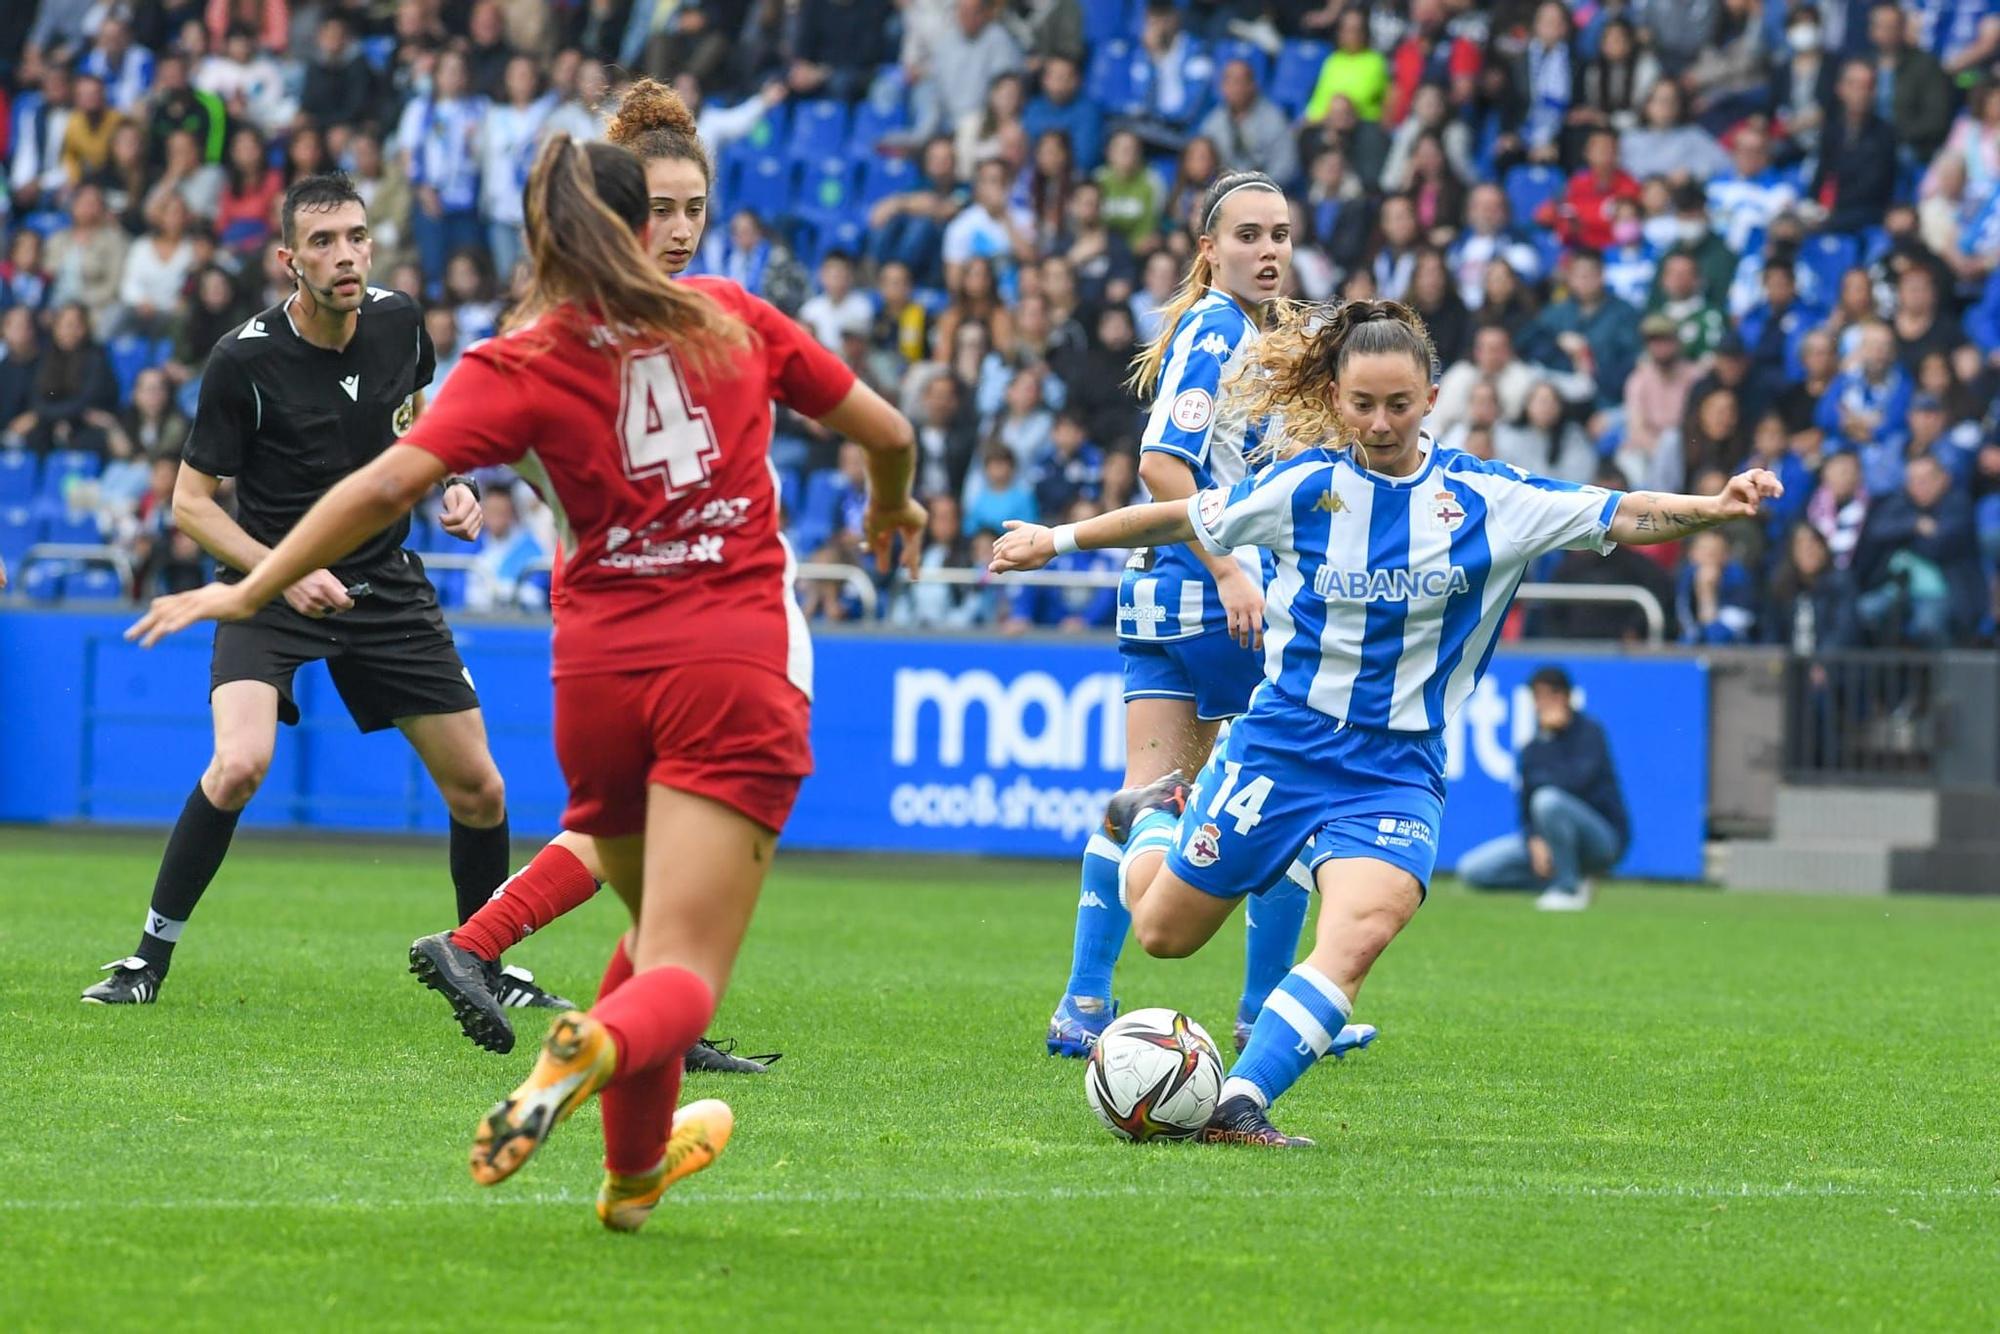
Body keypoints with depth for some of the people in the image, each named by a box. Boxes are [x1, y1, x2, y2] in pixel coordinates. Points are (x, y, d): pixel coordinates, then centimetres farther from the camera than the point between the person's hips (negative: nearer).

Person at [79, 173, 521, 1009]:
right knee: (239, 764, -28)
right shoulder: (244, 360, -19)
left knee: (478, 789, 3)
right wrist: (283, 572, -24)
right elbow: (191, 502, -11)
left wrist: (452, 485, 0)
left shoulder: (397, 320, -5)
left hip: (385, 583, 4)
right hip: (270, 586, -4)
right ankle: (150, 957, -12)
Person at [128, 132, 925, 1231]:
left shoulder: (519, 365, 1)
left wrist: (245, 593, -5)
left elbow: (389, 484, -12)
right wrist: (891, 507, 39)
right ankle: (598, 1046, -42)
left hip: (602, 667, 1)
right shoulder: (728, 317, 8)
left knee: (655, 935, 26)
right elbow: (883, 429, 17)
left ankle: (634, 1168, 37)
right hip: (737, 662, -1)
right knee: (680, 975, -9)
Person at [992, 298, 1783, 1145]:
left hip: (1399, 766, 0)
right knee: (1162, 933, 11)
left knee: (1363, 928, -28)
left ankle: (1240, 1104, -28)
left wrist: (1713, 508, -25)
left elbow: (1621, 516, -8)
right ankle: (1159, 815, 43)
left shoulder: (1486, 499, -4)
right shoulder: (1304, 486, -4)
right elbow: (1185, 519, 8)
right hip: (1282, 744, 1)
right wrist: (1059, 540, 14)